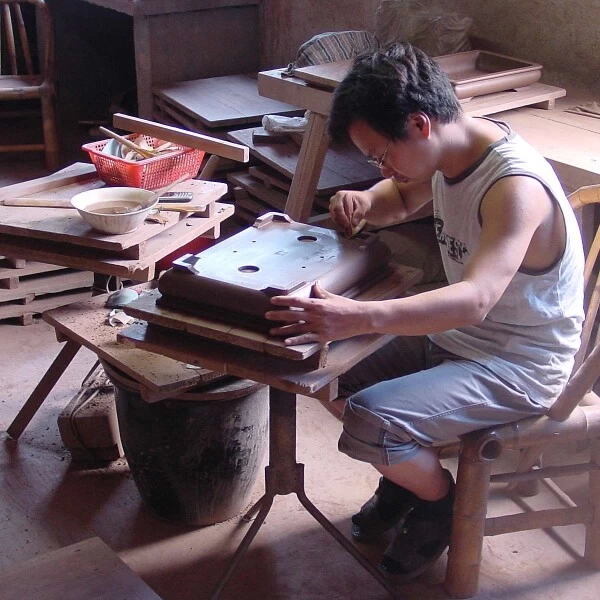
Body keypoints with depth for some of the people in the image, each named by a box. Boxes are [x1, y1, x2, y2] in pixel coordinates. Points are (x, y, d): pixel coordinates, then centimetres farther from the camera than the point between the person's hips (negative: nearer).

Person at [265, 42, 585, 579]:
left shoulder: (516, 186, -30)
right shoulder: (447, 152, -3)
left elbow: (476, 299, -43)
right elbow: (402, 198, 19)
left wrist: (359, 318, -55)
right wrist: (365, 202, -6)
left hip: (519, 365, -9)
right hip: (456, 334, 9)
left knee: (368, 423, -24)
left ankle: (441, 500, 7)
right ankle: (406, 474, 27)